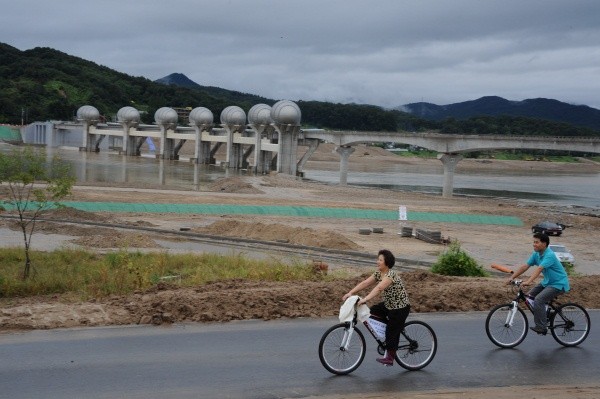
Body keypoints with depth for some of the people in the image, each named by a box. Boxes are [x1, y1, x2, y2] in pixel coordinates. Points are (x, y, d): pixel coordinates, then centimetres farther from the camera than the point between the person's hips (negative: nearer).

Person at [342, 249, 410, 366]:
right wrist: (350, 293, -14)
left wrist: (365, 299, -49)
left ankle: (390, 358, 7)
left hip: (400, 308, -9)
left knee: (392, 332, -7)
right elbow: (365, 283, -4)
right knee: (371, 313, -2)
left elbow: (379, 288, -39)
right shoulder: (378, 273, 2)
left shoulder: (391, 275, -25)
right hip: (388, 305, 9)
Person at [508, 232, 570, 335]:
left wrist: (528, 282, -47)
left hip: (558, 284, -9)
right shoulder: (536, 254, 1)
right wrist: (512, 277, -7)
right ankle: (543, 318, 17)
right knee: (529, 296, 2)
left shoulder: (549, 255, -25)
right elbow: (525, 266, 0)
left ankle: (541, 327, -15)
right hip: (547, 282, 9)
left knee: (538, 300, -24)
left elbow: (539, 269, -37)